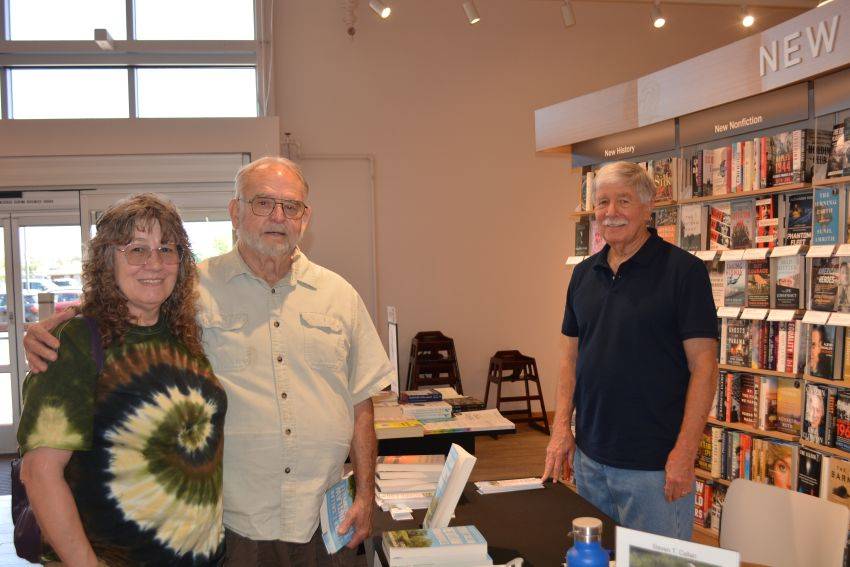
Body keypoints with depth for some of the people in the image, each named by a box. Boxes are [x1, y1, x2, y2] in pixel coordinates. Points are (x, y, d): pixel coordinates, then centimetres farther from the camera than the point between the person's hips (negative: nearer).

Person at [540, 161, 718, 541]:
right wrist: (561, 427, 3)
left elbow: (703, 366, -12)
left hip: (653, 465, -5)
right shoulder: (584, 274, 9)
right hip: (588, 457, 6)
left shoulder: (683, 270, -9)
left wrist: (684, 452, -17)